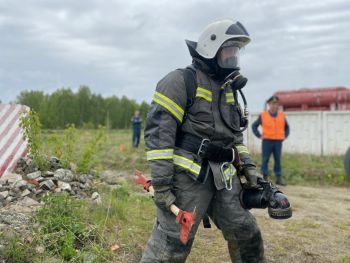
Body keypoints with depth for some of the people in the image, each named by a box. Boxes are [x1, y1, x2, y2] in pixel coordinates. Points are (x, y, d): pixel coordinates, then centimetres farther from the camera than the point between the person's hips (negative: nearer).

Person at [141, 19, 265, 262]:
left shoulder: (228, 88, 17)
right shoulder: (182, 81, -10)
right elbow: (157, 132, -16)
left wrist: (248, 165, 13)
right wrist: (161, 183, -20)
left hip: (223, 178, 8)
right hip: (187, 177, -8)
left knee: (246, 235, 13)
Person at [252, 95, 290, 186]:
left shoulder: (282, 116, 11)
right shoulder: (263, 115, 2)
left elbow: (287, 127, 23)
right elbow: (254, 126, 7)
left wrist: (285, 136, 10)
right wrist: (259, 135, 0)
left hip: (278, 141, 2)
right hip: (267, 141, -2)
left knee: (278, 160, 5)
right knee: (265, 160, -1)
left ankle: (279, 178, 10)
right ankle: (264, 177, 6)